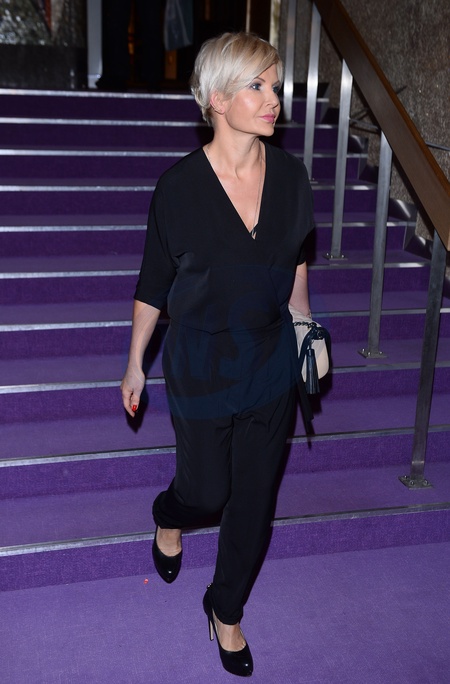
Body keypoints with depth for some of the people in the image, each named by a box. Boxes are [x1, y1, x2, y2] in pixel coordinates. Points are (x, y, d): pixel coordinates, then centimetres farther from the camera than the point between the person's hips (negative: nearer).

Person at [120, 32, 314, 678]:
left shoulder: (291, 175, -6)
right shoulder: (179, 186, -16)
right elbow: (153, 284, -6)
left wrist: (305, 331, 16)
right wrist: (135, 364, 1)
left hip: (273, 362, 3)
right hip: (202, 363, -3)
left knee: (256, 495, 12)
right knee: (205, 489, 11)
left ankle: (227, 609, 37)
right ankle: (169, 517, 51)